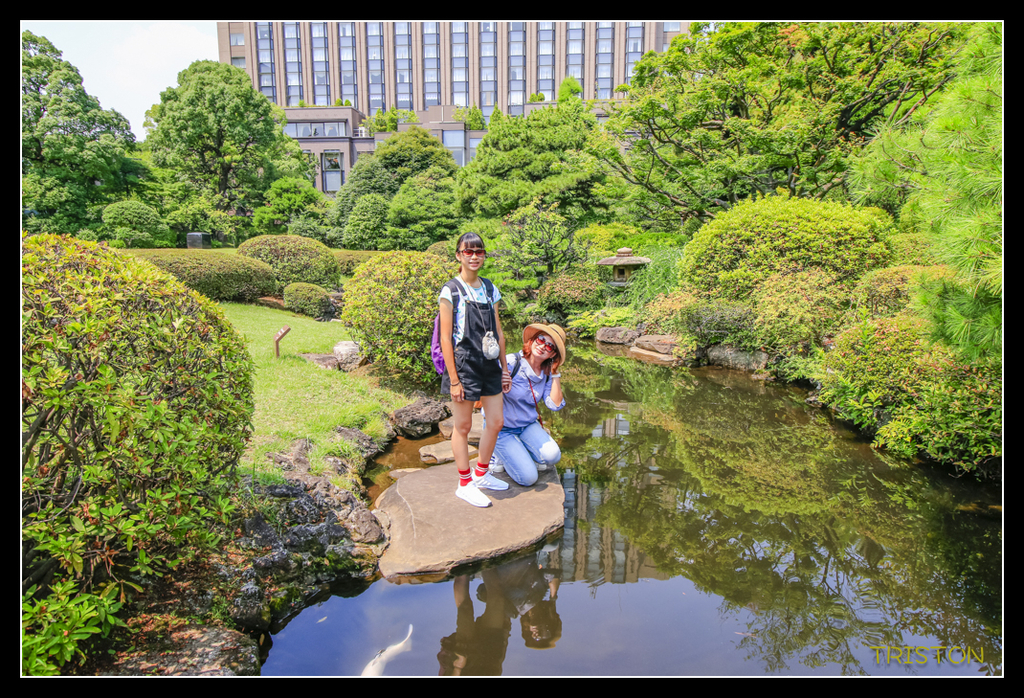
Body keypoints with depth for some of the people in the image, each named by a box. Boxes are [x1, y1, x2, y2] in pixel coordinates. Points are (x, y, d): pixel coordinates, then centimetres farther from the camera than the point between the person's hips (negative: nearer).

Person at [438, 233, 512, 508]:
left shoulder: (490, 289, 9)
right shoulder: (451, 291, -9)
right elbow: (446, 338, -11)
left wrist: (504, 368, 13)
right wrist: (453, 379, -14)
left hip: (489, 365, 6)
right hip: (463, 364, -6)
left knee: (496, 422, 11)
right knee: (463, 427, 6)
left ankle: (481, 474, 31)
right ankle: (464, 484, 20)